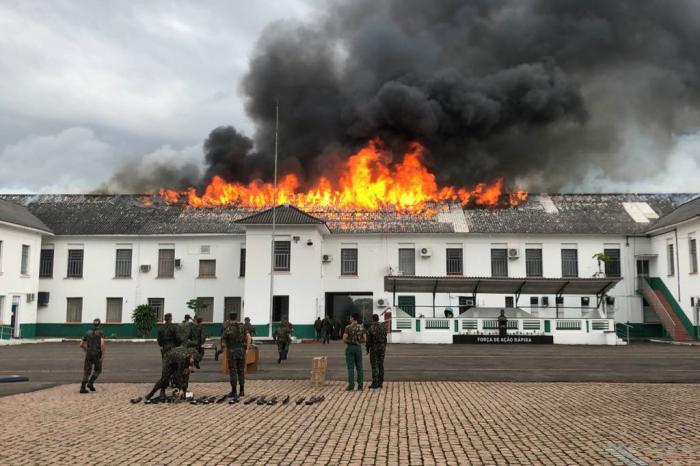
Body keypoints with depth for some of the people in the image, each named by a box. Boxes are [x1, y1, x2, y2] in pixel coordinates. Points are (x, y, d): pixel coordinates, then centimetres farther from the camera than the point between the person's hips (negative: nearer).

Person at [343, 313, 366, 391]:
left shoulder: (348, 327, -10)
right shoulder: (361, 327, 2)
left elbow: (344, 339, -12)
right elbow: (364, 339, 4)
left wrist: (349, 341, 8)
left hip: (350, 347, -4)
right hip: (358, 347, 4)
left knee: (350, 367, -1)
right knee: (359, 367, 7)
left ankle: (351, 385, -2)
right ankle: (360, 385, 7)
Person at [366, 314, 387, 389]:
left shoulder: (370, 329, -14)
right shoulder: (383, 327, 0)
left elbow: (368, 341, -11)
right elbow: (385, 338, 9)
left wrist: (367, 350, 0)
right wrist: (385, 347, 22)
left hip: (374, 348, -4)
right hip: (381, 348, 4)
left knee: (374, 366, -1)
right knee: (381, 366, 8)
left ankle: (375, 384, -3)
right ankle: (380, 383, 9)